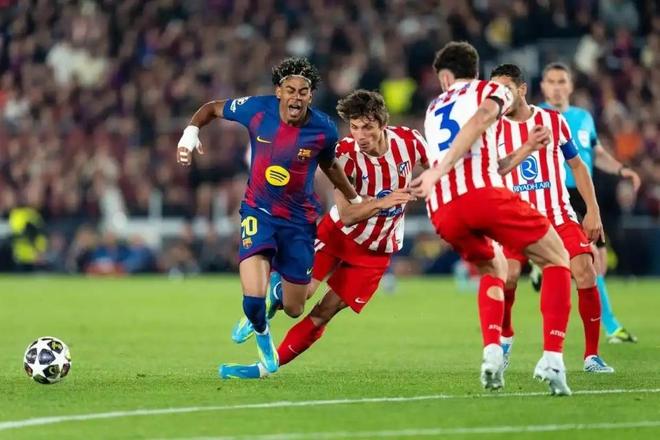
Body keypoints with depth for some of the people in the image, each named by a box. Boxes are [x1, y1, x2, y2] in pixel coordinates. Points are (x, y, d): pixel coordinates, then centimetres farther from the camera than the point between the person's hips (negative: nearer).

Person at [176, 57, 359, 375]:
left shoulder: (324, 130, -13)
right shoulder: (257, 109, -15)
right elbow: (212, 108, 3)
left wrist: (355, 200, 18)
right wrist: (191, 132, -15)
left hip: (299, 219, 1)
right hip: (258, 210, -1)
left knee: (293, 309, 6)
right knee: (253, 299, -21)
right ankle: (262, 335, 16)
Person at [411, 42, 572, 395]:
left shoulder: (433, 110, 32)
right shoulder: (491, 91, 17)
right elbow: (479, 120, -9)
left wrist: (526, 147, 34)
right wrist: (439, 171, -15)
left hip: (442, 213, 5)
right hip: (481, 195, -5)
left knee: (493, 269, 31)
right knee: (557, 260, 10)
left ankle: (492, 351, 7)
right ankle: (552, 358, -8)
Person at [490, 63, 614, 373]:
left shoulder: (553, 120, 3)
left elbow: (577, 166, 11)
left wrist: (593, 210, 4)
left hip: (559, 215, 1)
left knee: (585, 272, -15)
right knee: (506, 275, -21)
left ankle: (591, 355, -3)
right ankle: (505, 338, 9)